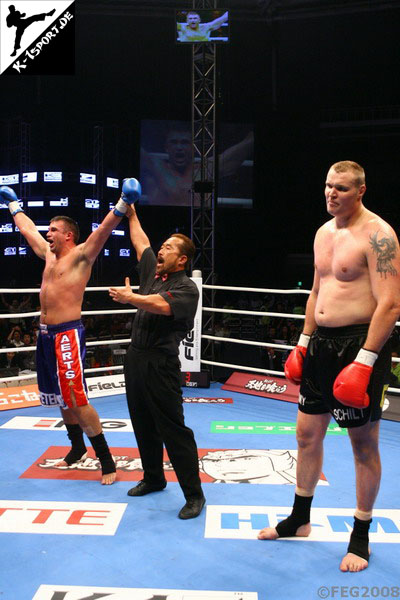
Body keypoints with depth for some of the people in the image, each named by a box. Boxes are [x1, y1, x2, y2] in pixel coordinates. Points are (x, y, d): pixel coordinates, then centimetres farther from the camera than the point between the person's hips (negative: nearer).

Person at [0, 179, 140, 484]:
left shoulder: (81, 255, -5)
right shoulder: (50, 255, 17)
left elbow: (104, 229, -20)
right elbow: (28, 229, 32)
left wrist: (122, 204, -33)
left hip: (67, 335, -9)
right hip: (46, 334, 9)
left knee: (76, 399, -13)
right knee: (62, 398, 17)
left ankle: (106, 459, -5)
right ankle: (77, 447, 34)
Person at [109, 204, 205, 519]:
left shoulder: (186, 287, -8)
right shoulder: (152, 272, 14)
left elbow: (161, 304, -27)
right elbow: (141, 241, 26)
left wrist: (130, 298, -24)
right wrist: (130, 212, 30)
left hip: (161, 363, -8)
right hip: (136, 357, 8)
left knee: (173, 428, -7)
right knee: (143, 423, 16)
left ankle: (194, 495, 0)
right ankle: (153, 478, 32)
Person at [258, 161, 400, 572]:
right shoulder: (324, 233, 12)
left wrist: (364, 363, -24)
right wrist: (302, 344, 17)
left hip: (361, 344, -8)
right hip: (322, 343, 8)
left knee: (363, 444, 4)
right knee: (307, 434, 15)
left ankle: (361, 537, 21)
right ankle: (299, 519, 33)